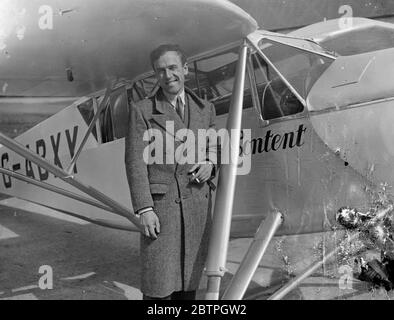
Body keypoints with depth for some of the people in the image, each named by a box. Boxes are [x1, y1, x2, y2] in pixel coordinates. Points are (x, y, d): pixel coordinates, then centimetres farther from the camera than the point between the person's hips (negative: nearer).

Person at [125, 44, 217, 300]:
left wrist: (210, 164, -3)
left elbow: (214, 148, 21)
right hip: (160, 203, -4)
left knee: (189, 280, 11)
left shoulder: (205, 109, 11)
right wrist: (144, 209, -13)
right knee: (158, 284, -2)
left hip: (198, 204, 4)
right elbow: (135, 163, -5)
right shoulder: (142, 111, -1)